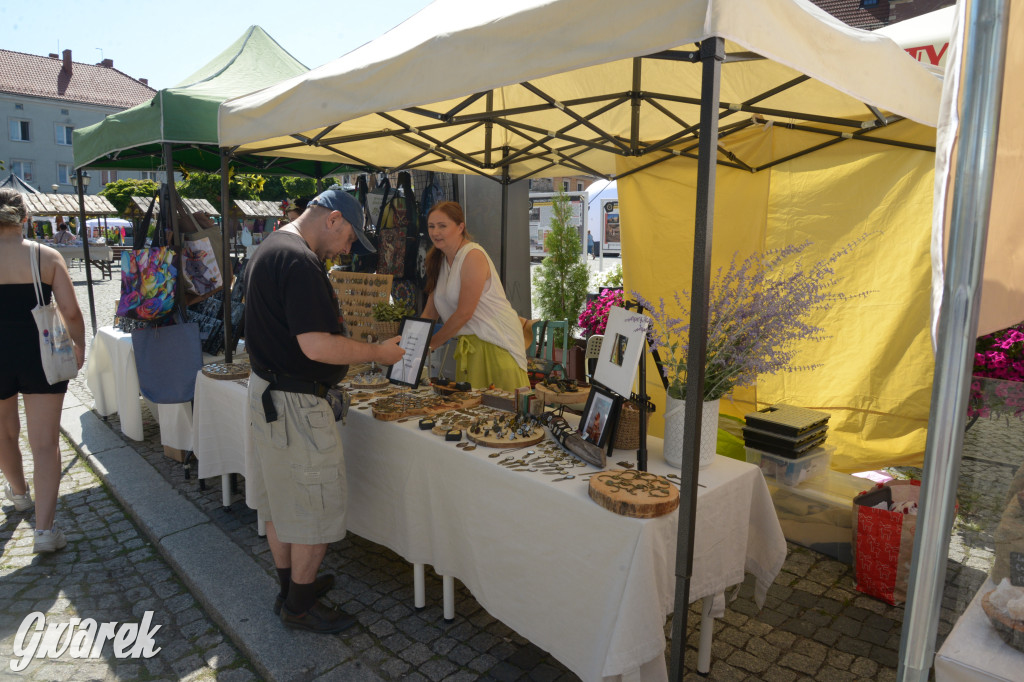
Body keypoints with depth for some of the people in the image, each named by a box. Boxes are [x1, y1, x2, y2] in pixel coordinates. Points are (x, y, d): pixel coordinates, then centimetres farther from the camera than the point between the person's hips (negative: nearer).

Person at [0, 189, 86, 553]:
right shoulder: (47, 256, -6)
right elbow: (71, 312, -9)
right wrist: (79, 346, 8)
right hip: (42, 356, -1)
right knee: (45, 442, 1)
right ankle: (44, 529, -3)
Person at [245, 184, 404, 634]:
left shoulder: (269, 250, 13)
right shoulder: (298, 262, -22)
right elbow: (317, 346, -28)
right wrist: (378, 353, -16)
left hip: (267, 391, 11)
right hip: (296, 403, -11)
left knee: (279, 502, 20)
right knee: (316, 509, 4)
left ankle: (290, 586, 36)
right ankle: (300, 605, 20)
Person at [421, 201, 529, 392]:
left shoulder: (473, 256, -12)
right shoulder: (440, 261, 14)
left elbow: (464, 313, -16)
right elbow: (429, 314, 13)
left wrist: (430, 344, -8)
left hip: (495, 340, -7)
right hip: (469, 345, 8)